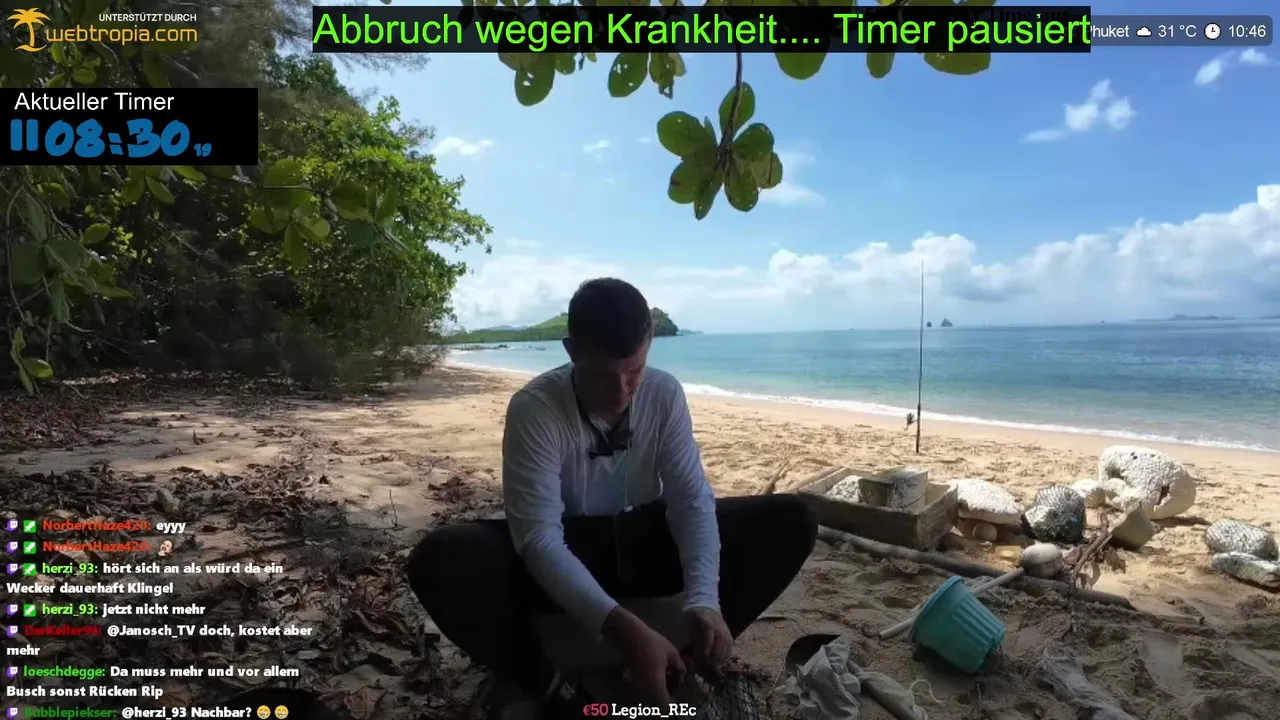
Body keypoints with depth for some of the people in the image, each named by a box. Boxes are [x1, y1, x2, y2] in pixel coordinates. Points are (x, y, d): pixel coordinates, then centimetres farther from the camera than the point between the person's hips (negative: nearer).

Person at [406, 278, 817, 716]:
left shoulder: (665, 394, -13)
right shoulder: (534, 409, -25)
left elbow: (692, 499, -17)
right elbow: (539, 539, -32)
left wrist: (704, 600, -35)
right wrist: (624, 628, -45)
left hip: (642, 543, 3)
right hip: (561, 559, -3)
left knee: (791, 521, -16)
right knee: (440, 558, -34)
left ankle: (691, 667, -12)